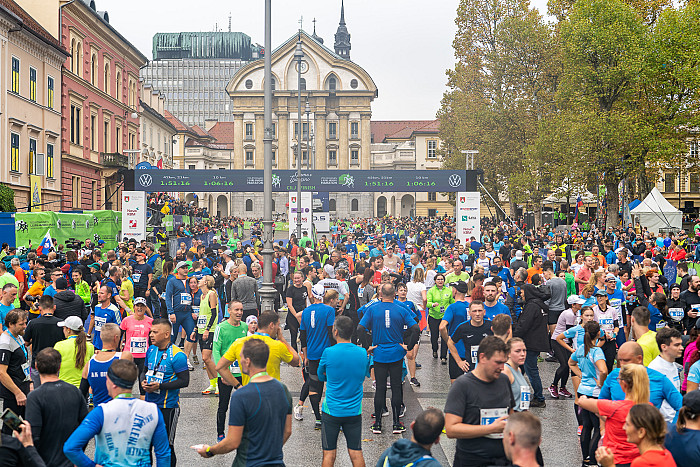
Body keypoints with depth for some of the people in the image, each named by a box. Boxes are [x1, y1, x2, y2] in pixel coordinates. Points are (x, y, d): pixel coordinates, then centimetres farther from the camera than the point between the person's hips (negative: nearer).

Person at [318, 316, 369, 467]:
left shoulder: (328, 353, -13)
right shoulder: (362, 353, -3)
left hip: (331, 410, -3)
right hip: (354, 411, 3)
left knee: (329, 454, 6)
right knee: (356, 453, 9)